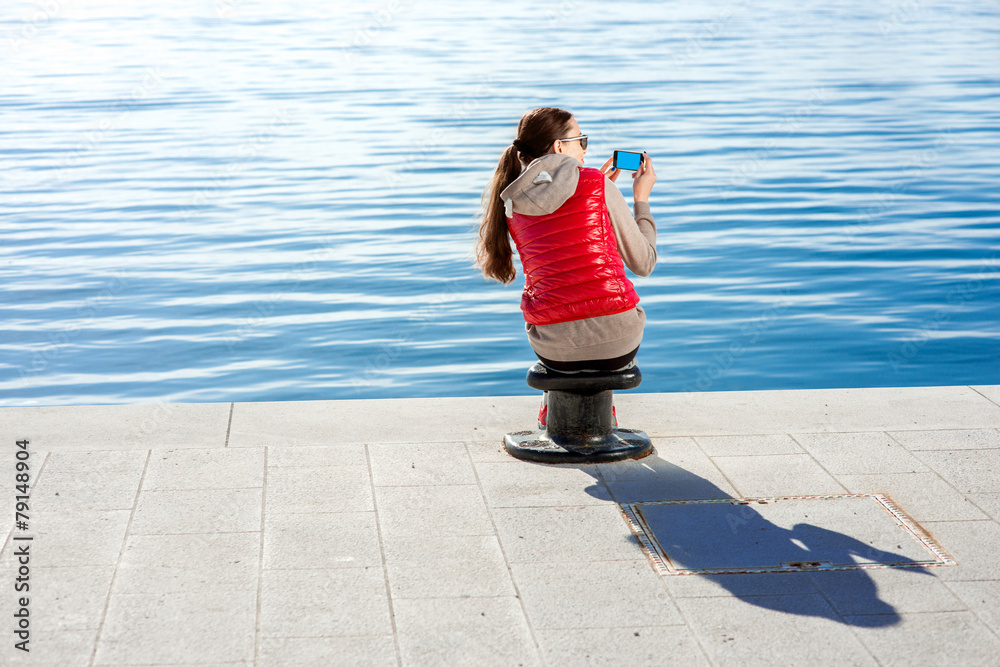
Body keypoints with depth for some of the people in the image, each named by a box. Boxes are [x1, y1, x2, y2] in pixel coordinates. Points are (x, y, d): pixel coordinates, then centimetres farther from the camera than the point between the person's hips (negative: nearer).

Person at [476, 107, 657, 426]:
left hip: (553, 349, 3)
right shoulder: (598, 185, -6)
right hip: (616, 343, -3)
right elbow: (644, 264, -1)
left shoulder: (512, 204, 7)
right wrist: (641, 199, 12)